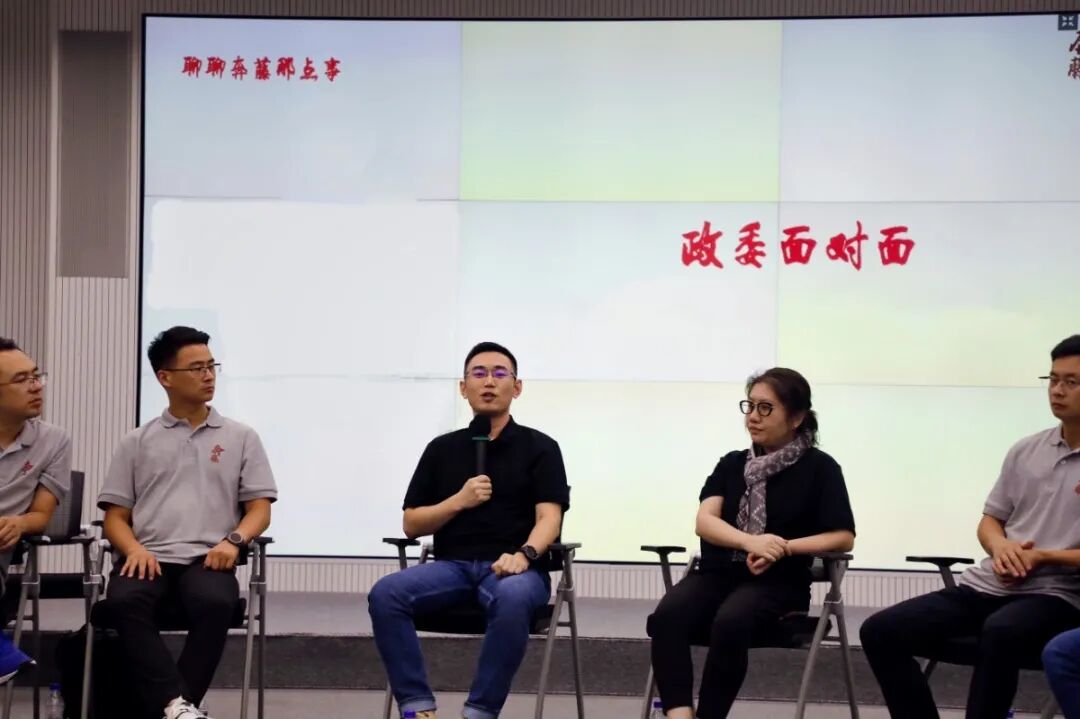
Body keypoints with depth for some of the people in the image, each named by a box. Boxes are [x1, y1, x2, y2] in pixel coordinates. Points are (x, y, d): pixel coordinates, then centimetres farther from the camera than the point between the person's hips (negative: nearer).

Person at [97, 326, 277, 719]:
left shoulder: (240, 437, 17)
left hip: (207, 559, 0)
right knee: (122, 601, -35)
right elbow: (115, 516, 14)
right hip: (149, 558, 1)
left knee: (216, 603, -37)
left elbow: (259, 509, 12)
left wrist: (233, 539, -10)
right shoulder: (137, 442, 18)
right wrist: (134, 548, -8)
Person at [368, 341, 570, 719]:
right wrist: (460, 500, -6)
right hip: (452, 565, 3)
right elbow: (412, 525, 11)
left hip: (512, 567, -3)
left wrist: (523, 554, -28)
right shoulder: (442, 449, 14)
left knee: (512, 600, -40)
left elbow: (549, 517, -7)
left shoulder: (539, 447, 5)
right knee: (385, 594, -27)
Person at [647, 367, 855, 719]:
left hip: (777, 581, -3)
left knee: (730, 623, -37)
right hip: (719, 571, 4)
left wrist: (784, 548, -14)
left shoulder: (818, 467, 5)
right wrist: (751, 542, -19)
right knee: (666, 616, -29)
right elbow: (705, 521, 2)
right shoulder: (732, 463, 16)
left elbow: (843, 537, 0)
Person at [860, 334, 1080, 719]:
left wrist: (1044, 557, -15)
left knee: (1001, 632, -41)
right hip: (987, 585, 6)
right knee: (880, 631, -11)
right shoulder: (1025, 450, 13)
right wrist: (1001, 545, -3)